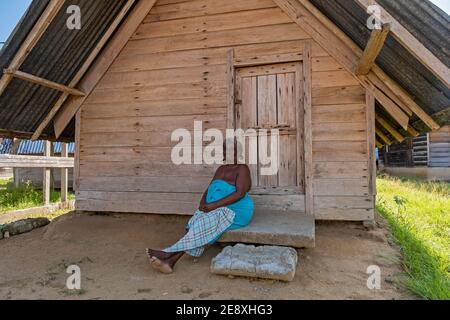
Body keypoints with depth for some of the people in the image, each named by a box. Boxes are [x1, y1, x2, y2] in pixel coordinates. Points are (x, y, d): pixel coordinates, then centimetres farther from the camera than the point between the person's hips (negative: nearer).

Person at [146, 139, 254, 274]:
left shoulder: (242, 169, -4)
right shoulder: (221, 169, 19)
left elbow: (240, 193, -17)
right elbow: (209, 189, 13)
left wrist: (214, 205, -23)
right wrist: (203, 203, -10)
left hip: (237, 212, -6)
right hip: (217, 211, 6)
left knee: (204, 224, -27)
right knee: (199, 224, -21)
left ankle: (169, 254, -26)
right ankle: (171, 261, -33)